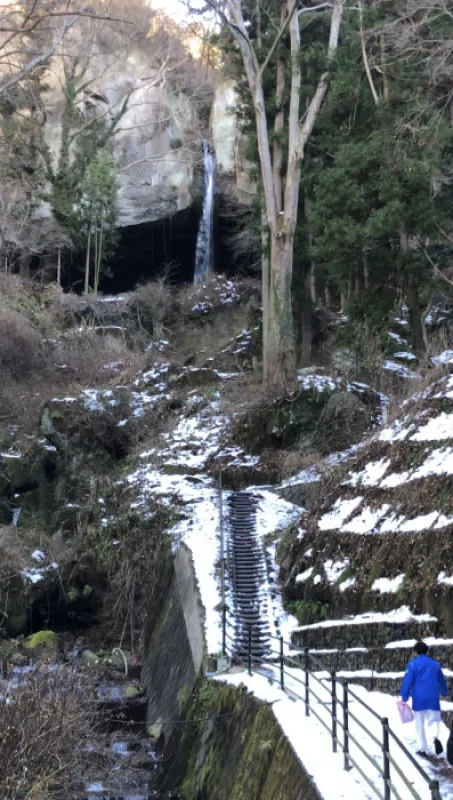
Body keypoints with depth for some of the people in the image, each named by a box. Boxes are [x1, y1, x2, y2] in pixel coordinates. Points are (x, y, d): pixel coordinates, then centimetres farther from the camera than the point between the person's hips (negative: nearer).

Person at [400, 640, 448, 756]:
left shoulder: (413, 664, -2)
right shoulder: (435, 664, 10)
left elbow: (407, 681, -9)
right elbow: (441, 681, 23)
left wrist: (404, 698, -6)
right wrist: (444, 692, 42)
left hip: (418, 699, -2)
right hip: (433, 699, 2)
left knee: (419, 725, 9)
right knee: (434, 720, 13)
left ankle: (422, 749, 7)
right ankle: (436, 736, -17)